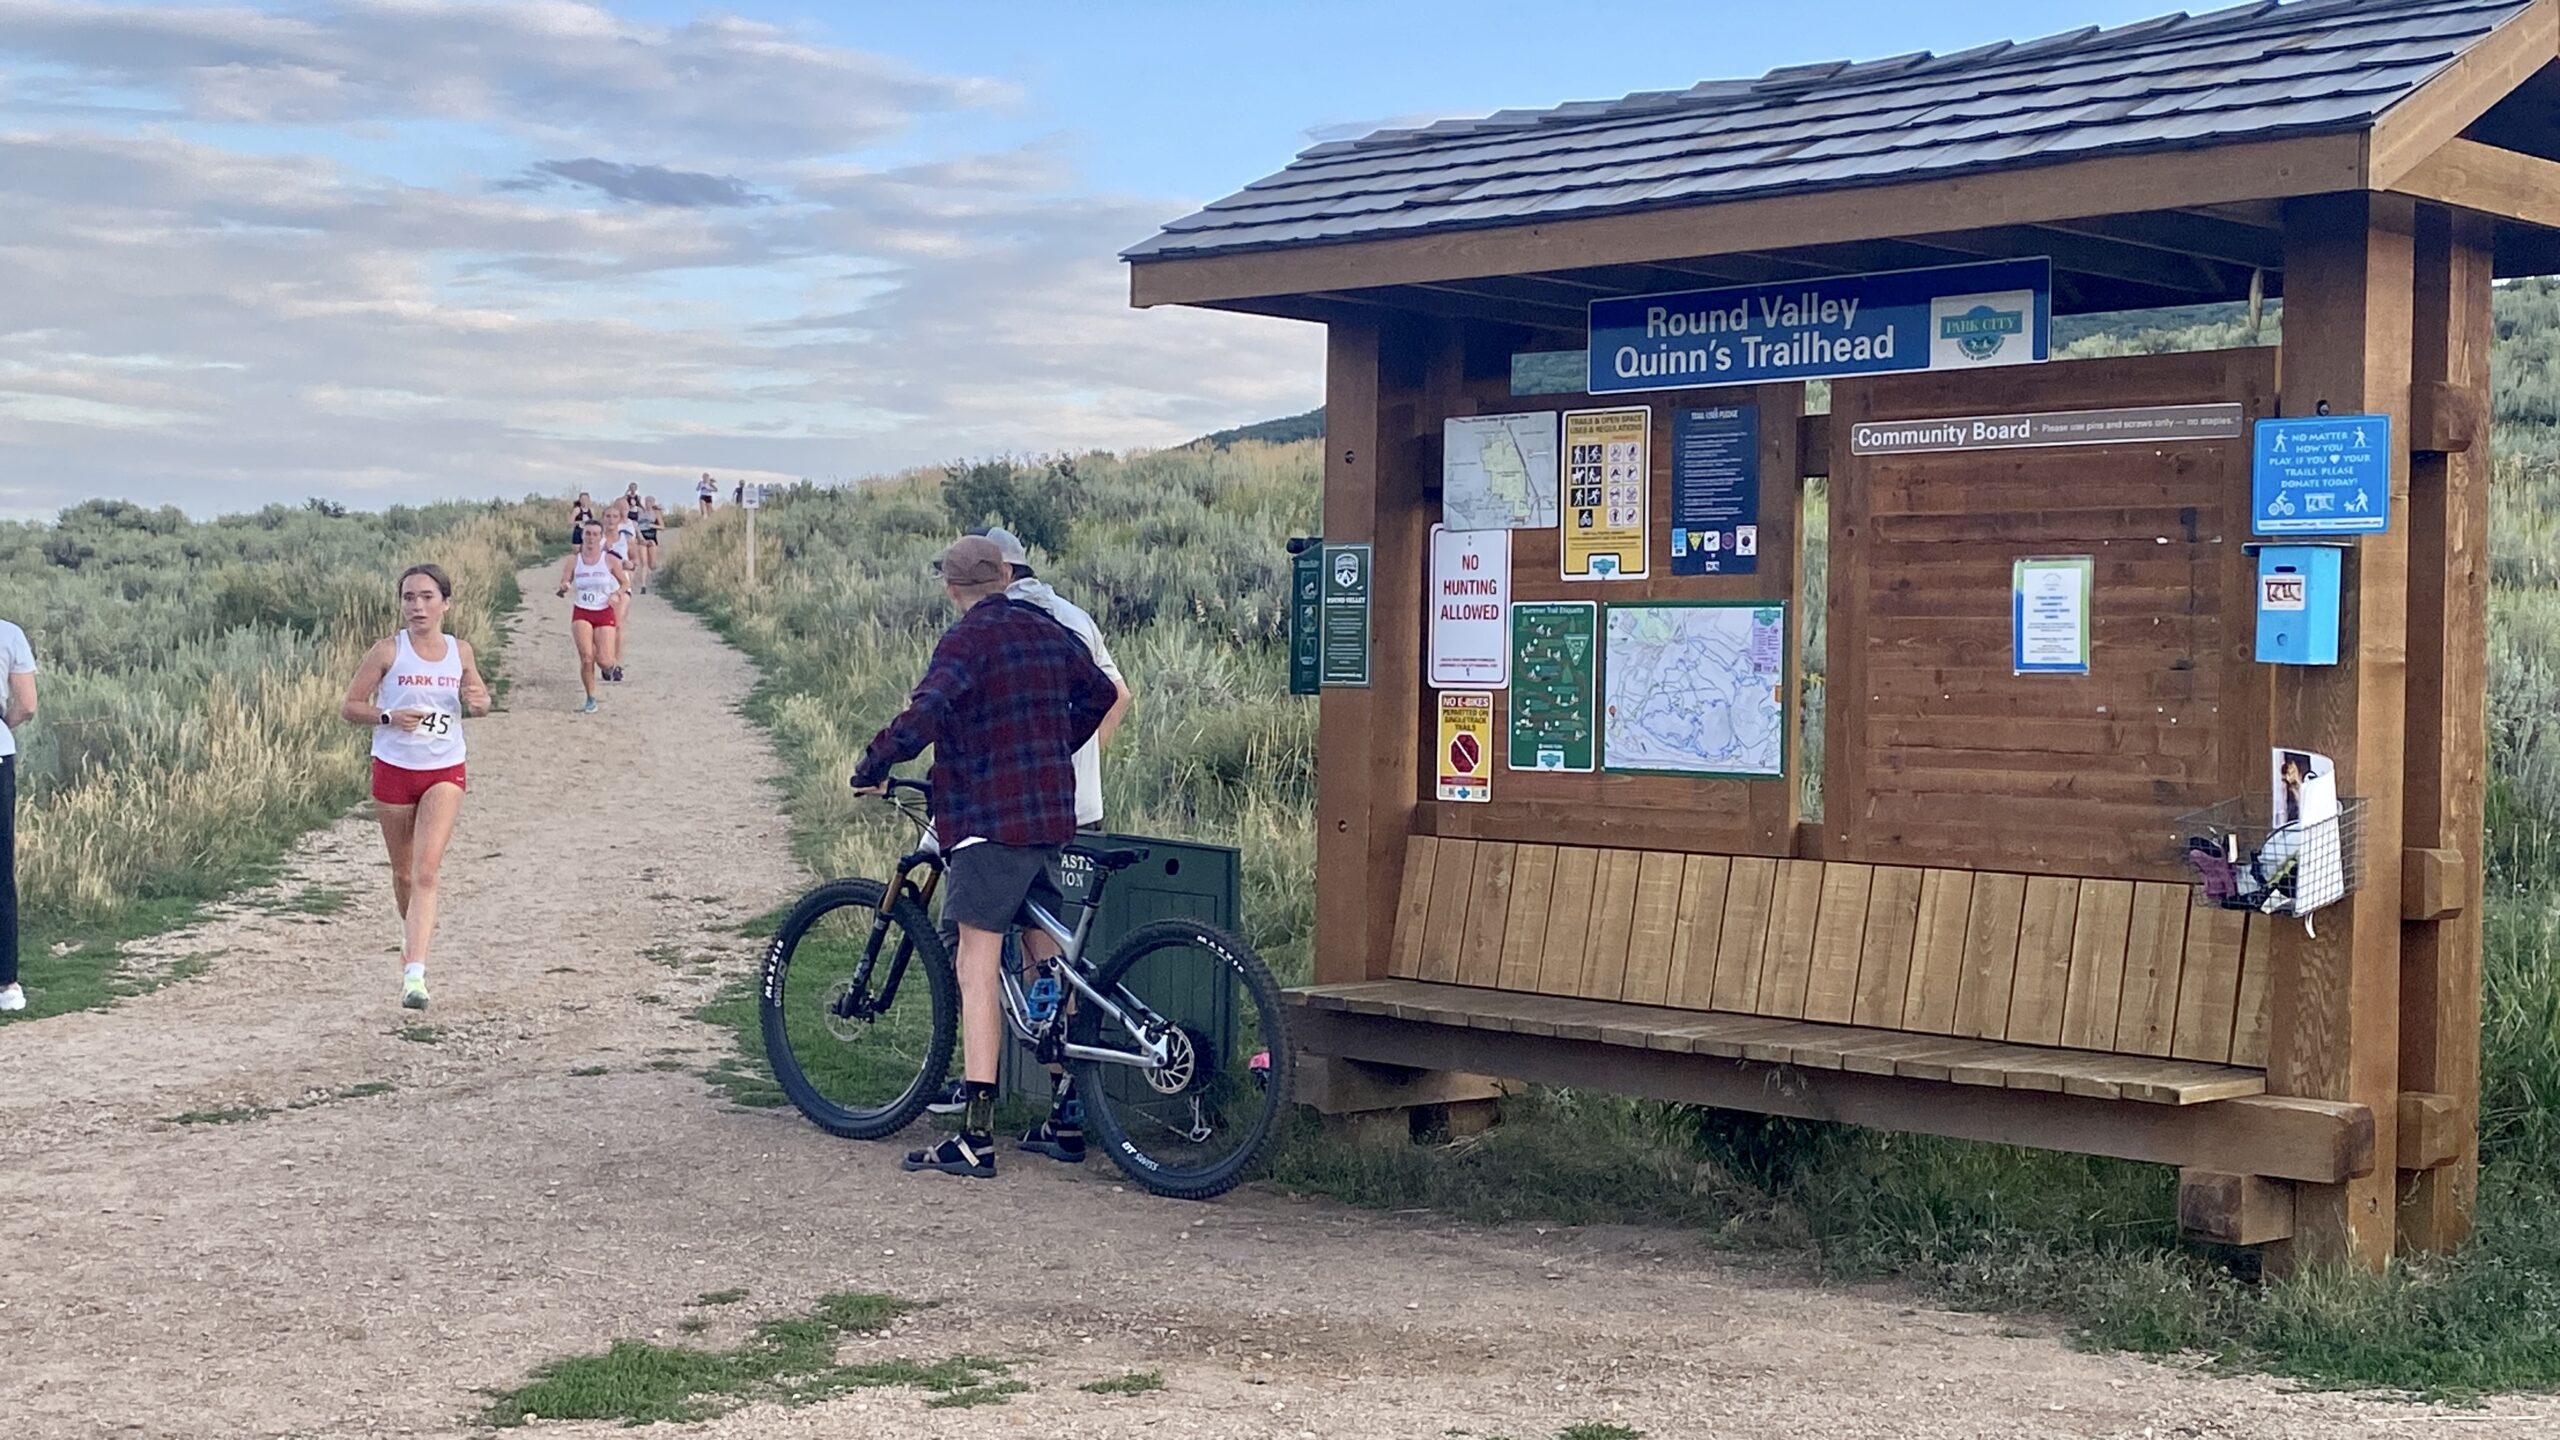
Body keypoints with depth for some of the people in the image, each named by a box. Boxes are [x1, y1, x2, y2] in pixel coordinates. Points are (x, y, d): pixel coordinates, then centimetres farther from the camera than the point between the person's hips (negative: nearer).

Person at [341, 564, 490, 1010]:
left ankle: (414, 973, -23)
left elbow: (479, 698, 17)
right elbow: (350, 706, -3)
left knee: (426, 870, -15)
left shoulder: (460, 652, 2)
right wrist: (389, 717, -21)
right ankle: (414, 938, 42)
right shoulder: (388, 651, -6)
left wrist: (478, 702, -7)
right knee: (403, 874, 13)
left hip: (445, 772, 0)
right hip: (393, 770, 0)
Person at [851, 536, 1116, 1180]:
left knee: (977, 965, -8)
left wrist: (873, 765, -14)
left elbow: (927, 711, -26)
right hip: (1053, 815, 7)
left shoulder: (967, 639, -9)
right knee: (1050, 962, 16)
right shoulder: (1046, 630, 13)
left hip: (990, 818, -7)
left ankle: (976, 1137, -14)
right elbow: (1098, 693, 27)